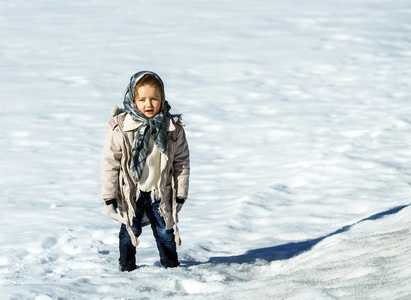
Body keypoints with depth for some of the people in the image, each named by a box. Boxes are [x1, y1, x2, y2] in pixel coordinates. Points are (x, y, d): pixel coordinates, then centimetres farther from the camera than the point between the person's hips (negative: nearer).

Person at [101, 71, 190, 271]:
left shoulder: (173, 128, -9)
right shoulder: (120, 128, -16)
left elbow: (182, 161, 0)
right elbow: (109, 162, -10)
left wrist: (181, 194, 1)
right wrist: (109, 196, -8)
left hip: (160, 192, 2)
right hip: (130, 192, -2)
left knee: (165, 232, 11)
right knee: (130, 231, 8)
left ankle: (171, 265, 31)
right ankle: (126, 267, 27)